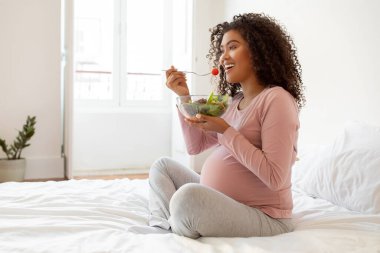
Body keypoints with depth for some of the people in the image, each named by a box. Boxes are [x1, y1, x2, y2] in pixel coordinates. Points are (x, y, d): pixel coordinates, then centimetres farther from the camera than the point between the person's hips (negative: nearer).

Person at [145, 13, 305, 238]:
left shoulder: (276, 99, -16)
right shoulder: (235, 101, 10)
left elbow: (275, 178, -23)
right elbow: (195, 146, 14)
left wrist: (225, 131, -22)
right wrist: (184, 96, 3)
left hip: (263, 216, -9)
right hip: (218, 202, 9)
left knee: (188, 195, -34)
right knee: (162, 166, 15)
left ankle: (168, 226, -2)